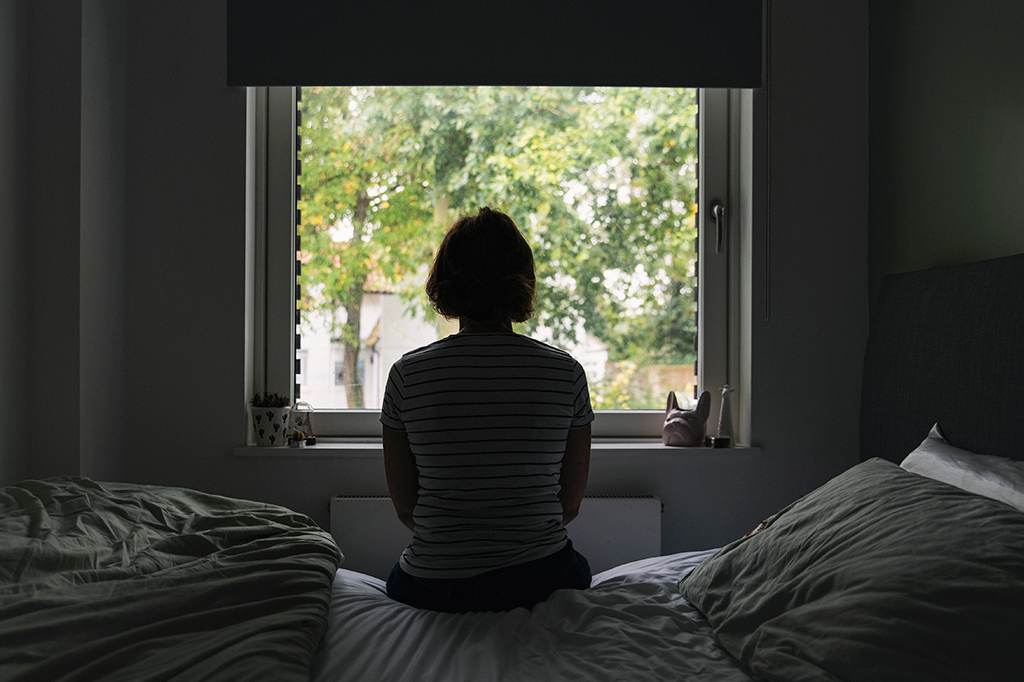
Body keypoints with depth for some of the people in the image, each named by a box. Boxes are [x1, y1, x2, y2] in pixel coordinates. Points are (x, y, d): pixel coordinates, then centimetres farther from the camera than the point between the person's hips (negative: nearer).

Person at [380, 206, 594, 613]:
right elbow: (570, 504, 1)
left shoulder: (408, 374, -9)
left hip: (432, 590, 0)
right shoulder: (565, 372, -8)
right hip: (540, 581, 1)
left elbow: (405, 507, -1)